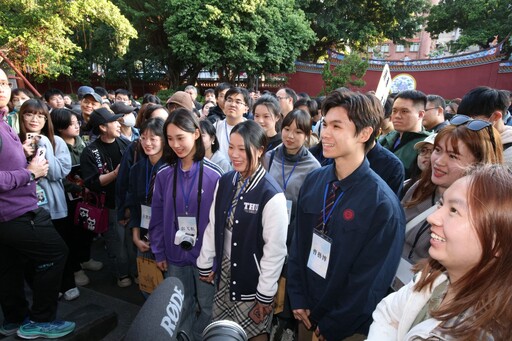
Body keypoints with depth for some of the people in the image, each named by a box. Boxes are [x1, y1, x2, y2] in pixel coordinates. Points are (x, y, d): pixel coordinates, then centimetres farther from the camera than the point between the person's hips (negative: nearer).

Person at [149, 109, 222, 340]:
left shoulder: (214, 175, -15)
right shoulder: (164, 175, -3)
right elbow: (157, 217, 4)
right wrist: (159, 252, 4)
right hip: (175, 255, 3)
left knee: (207, 307, 16)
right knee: (180, 308, 21)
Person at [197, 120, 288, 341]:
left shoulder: (271, 194, -21)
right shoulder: (225, 182, -2)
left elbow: (275, 249, -18)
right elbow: (213, 226, 7)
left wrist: (265, 294, -13)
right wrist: (206, 264, 10)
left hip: (252, 276, -5)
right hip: (224, 268, 6)